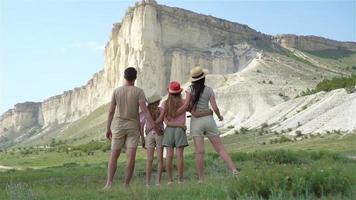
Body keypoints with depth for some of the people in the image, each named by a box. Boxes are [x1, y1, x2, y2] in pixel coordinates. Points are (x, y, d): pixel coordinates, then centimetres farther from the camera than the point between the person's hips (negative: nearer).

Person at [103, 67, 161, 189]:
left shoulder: (116, 91, 1)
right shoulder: (139, 91, -6)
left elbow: (111, 111, 1)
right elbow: (144, 110, -17)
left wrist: (108, 129, 7)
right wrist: (154, 125, -17)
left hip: (119, 126, 2)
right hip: (133, 126, -1)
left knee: (114, 156, 4)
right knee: (131, 157, -3)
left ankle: (109, 183, -11)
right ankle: (126, 185, -7)